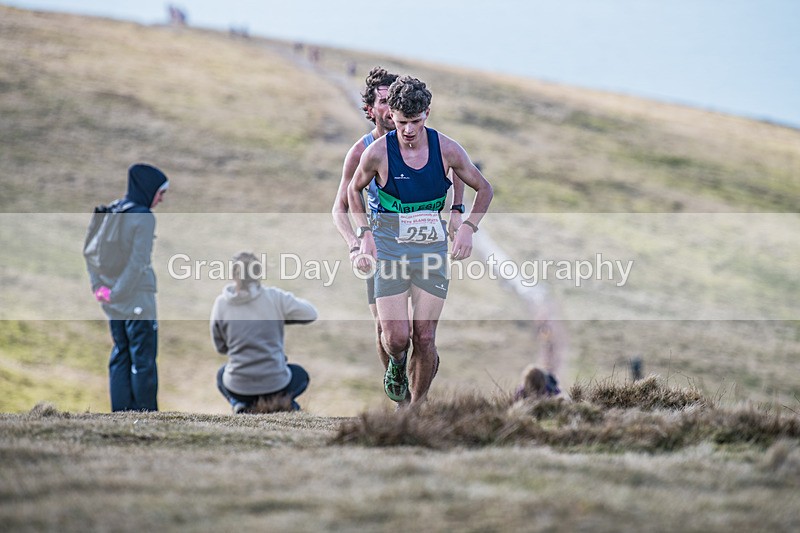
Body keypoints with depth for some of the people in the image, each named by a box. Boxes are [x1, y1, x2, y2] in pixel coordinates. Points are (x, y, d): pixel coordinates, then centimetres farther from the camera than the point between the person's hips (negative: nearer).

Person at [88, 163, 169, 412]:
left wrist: (98, 286, 8)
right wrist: (117, 293, -12)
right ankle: (146, 412, 1)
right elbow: (138, 262, -18)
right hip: (138, 298, -7)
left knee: (120, 355, 13)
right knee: (143, 359, -1)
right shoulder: (144, 217, -14)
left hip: (114, 302, 7)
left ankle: (121, 411, 14)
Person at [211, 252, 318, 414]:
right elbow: (311, 314, -3)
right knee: (300, 374, 35)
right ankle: (283, 400, 3)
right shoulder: (275, 297, -12)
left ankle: (241, 404, 8)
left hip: (238, 387, 1)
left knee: (221, 375, 38)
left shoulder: (221, 303, -7)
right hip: (275, 382, -1)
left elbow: (220, 346, 3)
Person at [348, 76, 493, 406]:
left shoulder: (446, 150, -7)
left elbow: (484, 189, 8)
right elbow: (354, 190, 10)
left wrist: (468, 227, -7)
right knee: (397, 337, -11)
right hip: (389, 248, -1)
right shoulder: (377, 153, -10)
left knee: (425, 339, -2)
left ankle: (417, 406, 18)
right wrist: (365, 234, -2)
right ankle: (397, 364, 27)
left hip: (432, 247, 1)